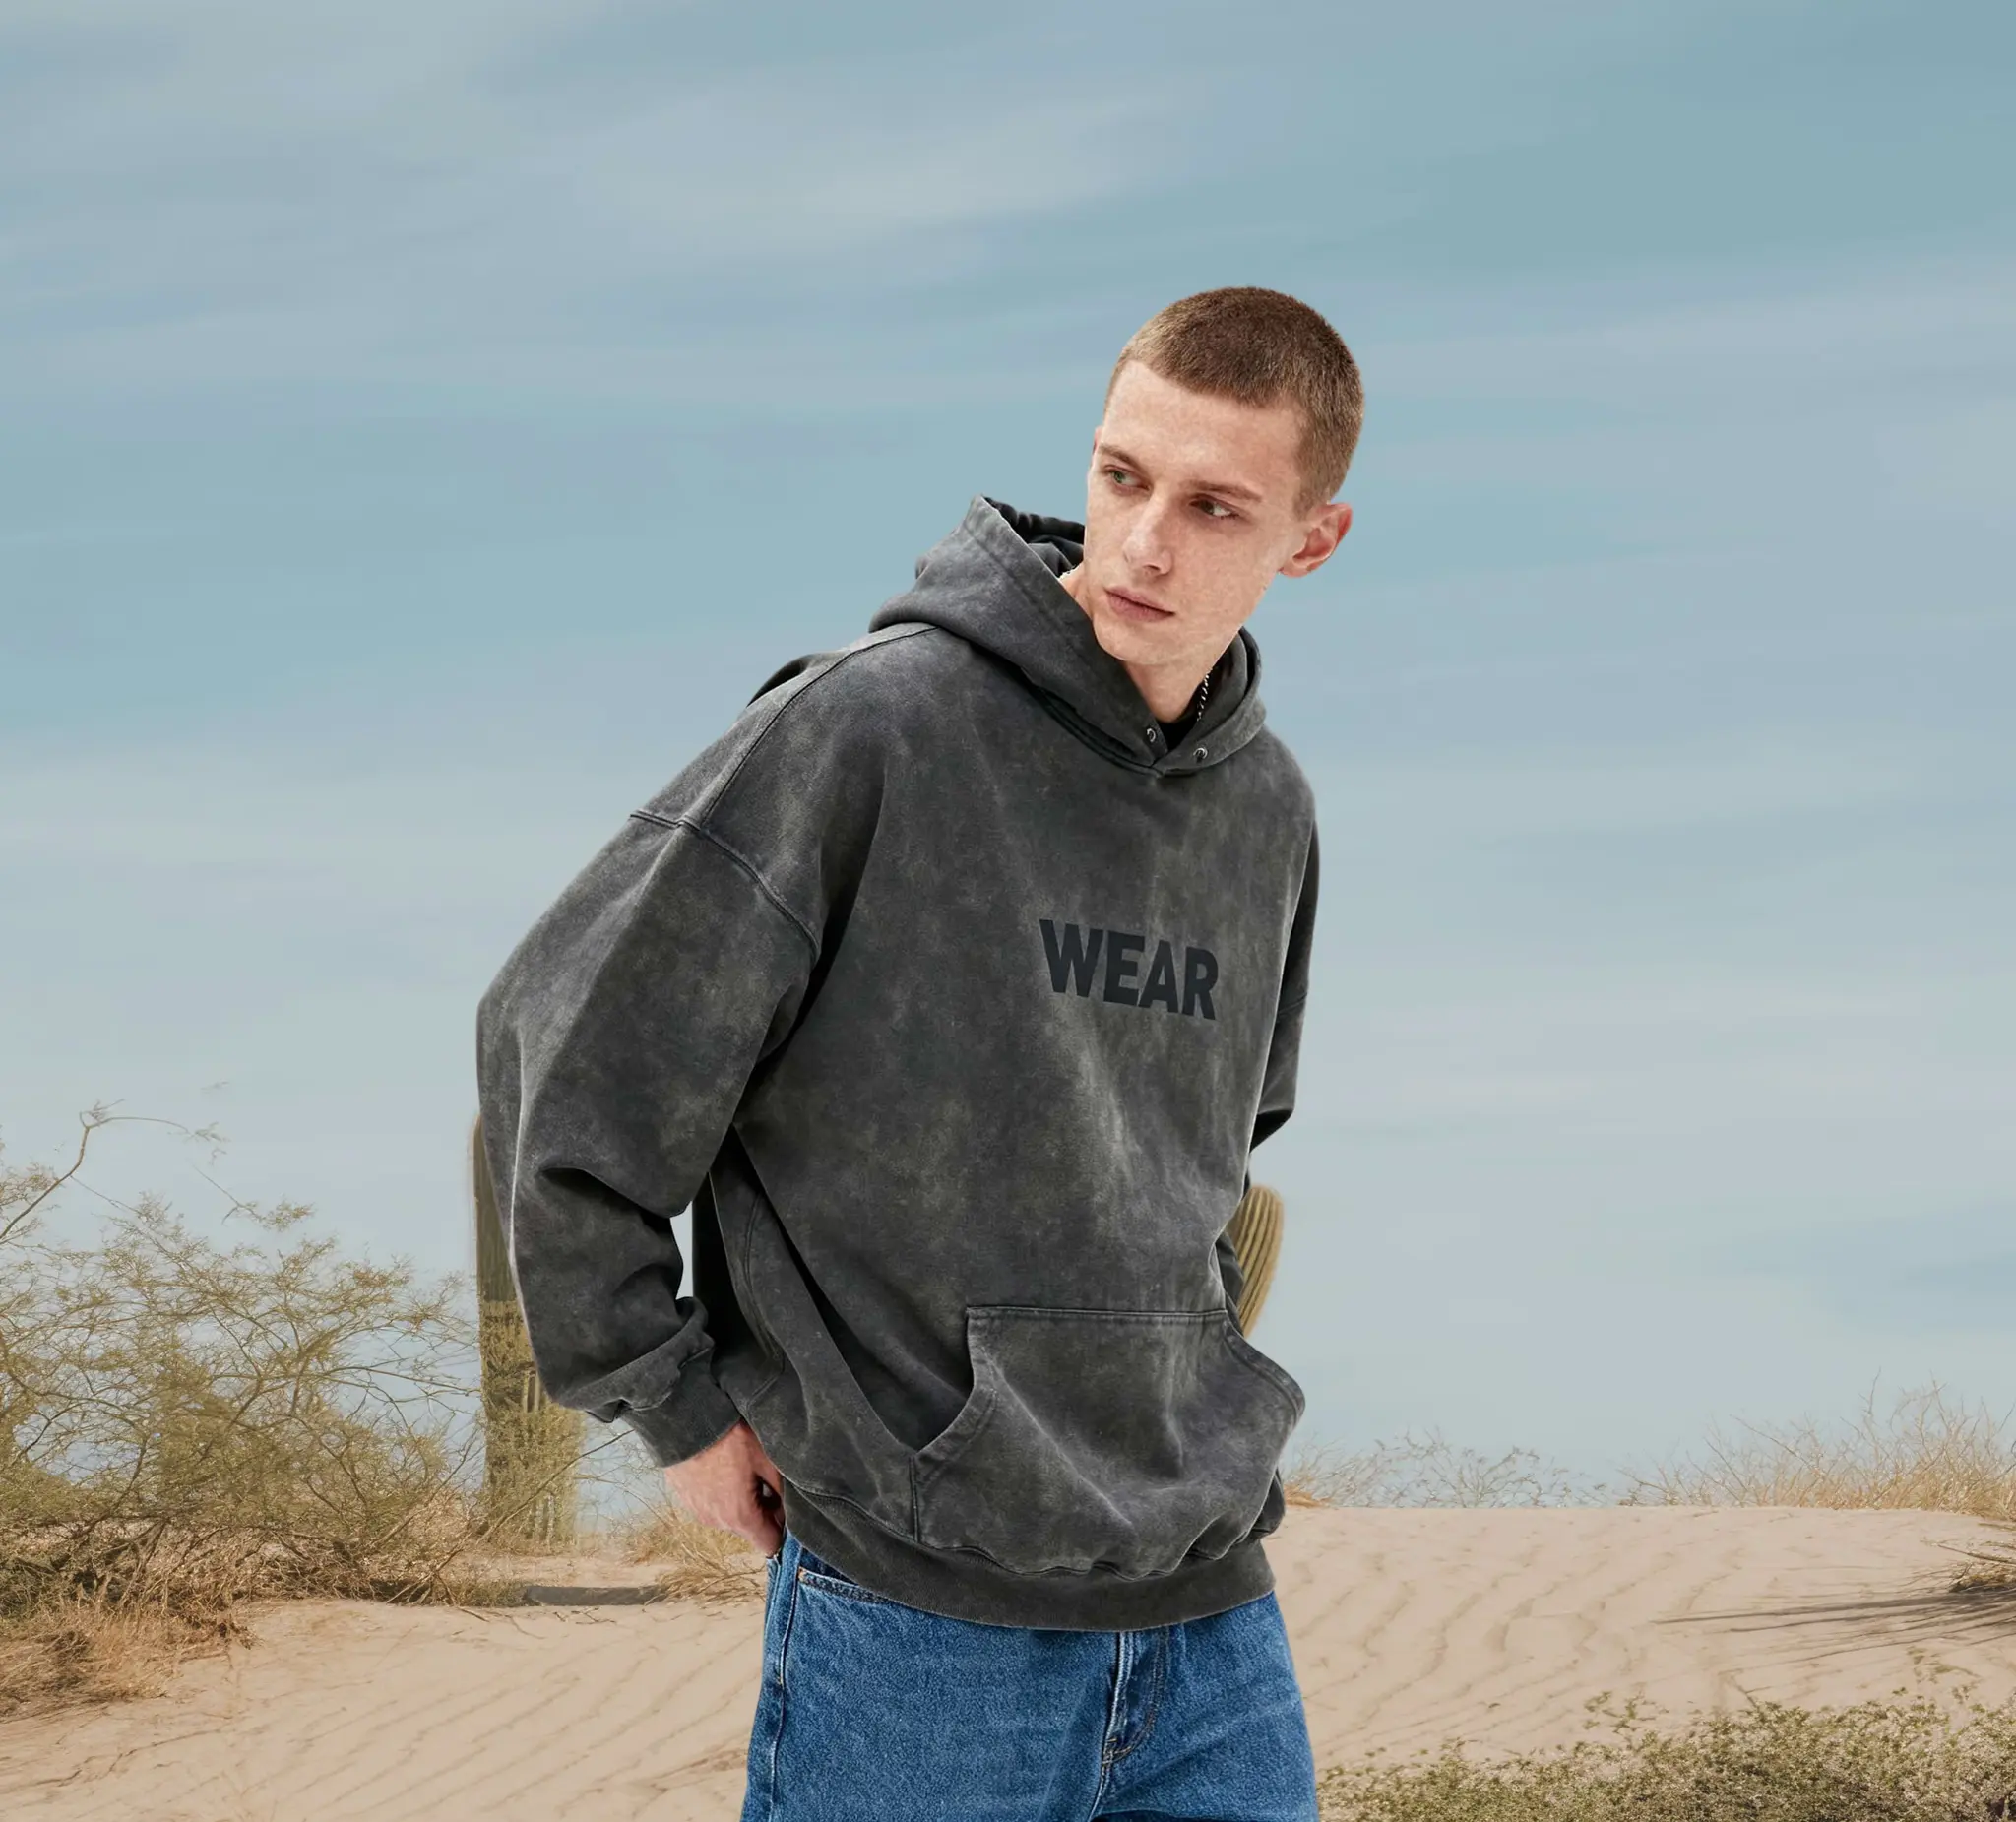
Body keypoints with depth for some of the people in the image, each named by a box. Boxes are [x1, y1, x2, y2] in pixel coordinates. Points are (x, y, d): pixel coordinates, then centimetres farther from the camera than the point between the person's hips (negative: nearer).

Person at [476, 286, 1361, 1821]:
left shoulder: (1270, 813, 9)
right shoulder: (878, 725, -11)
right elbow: (562, 1044, -9)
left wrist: (1194, 1393, 15)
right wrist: (679, 1403, -4)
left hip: (1211, 1615, 6)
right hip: (920, 1613, -5)